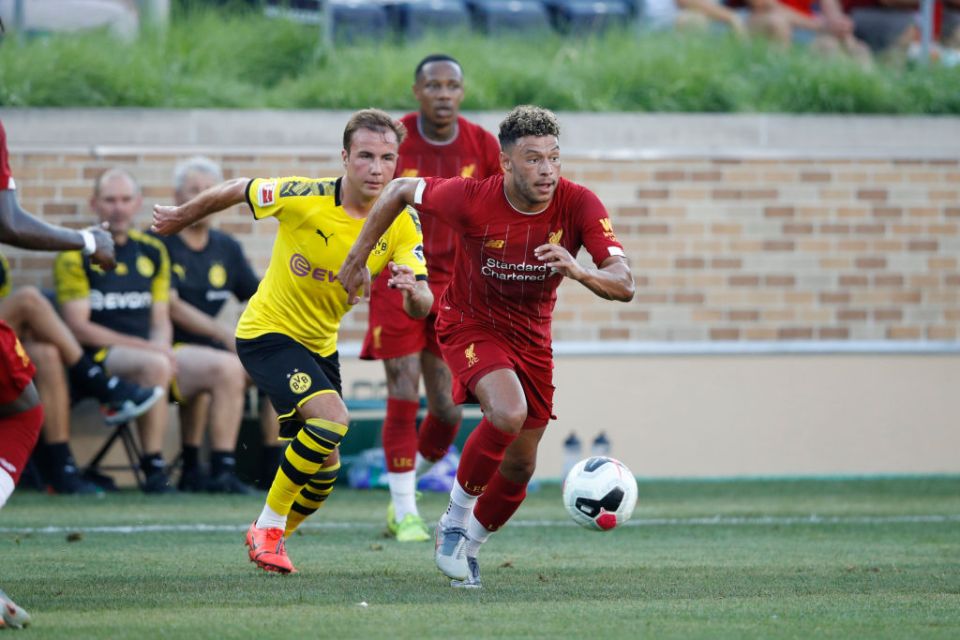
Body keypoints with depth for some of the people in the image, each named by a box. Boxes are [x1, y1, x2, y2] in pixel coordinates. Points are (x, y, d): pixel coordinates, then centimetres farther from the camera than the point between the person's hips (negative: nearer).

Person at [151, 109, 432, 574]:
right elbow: (235, 191, -6)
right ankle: (269, 526, -12)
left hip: (320, 344, 6)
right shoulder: (305, 198, -23)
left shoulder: (401, 225, -12)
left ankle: (270, 536, 36)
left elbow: (421, 307, -18)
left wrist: (413, 292, -42)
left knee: (325, 469, 8)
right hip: (268, 331, -6)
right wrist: (180, 218, 8)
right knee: (332, 418, -27)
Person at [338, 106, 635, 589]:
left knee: (520, 465, 8)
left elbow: (623, 285, -28)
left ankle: (468, 548, 35)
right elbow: (399, 191, -7)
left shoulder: (578, 205, -22)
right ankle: (455, 520, -9)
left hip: (531, 335, 4)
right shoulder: (472, 200, -26)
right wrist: (357, 259, -3)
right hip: (470, 325, -4)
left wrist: (579, 271, -49)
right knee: (509, 413, -31)